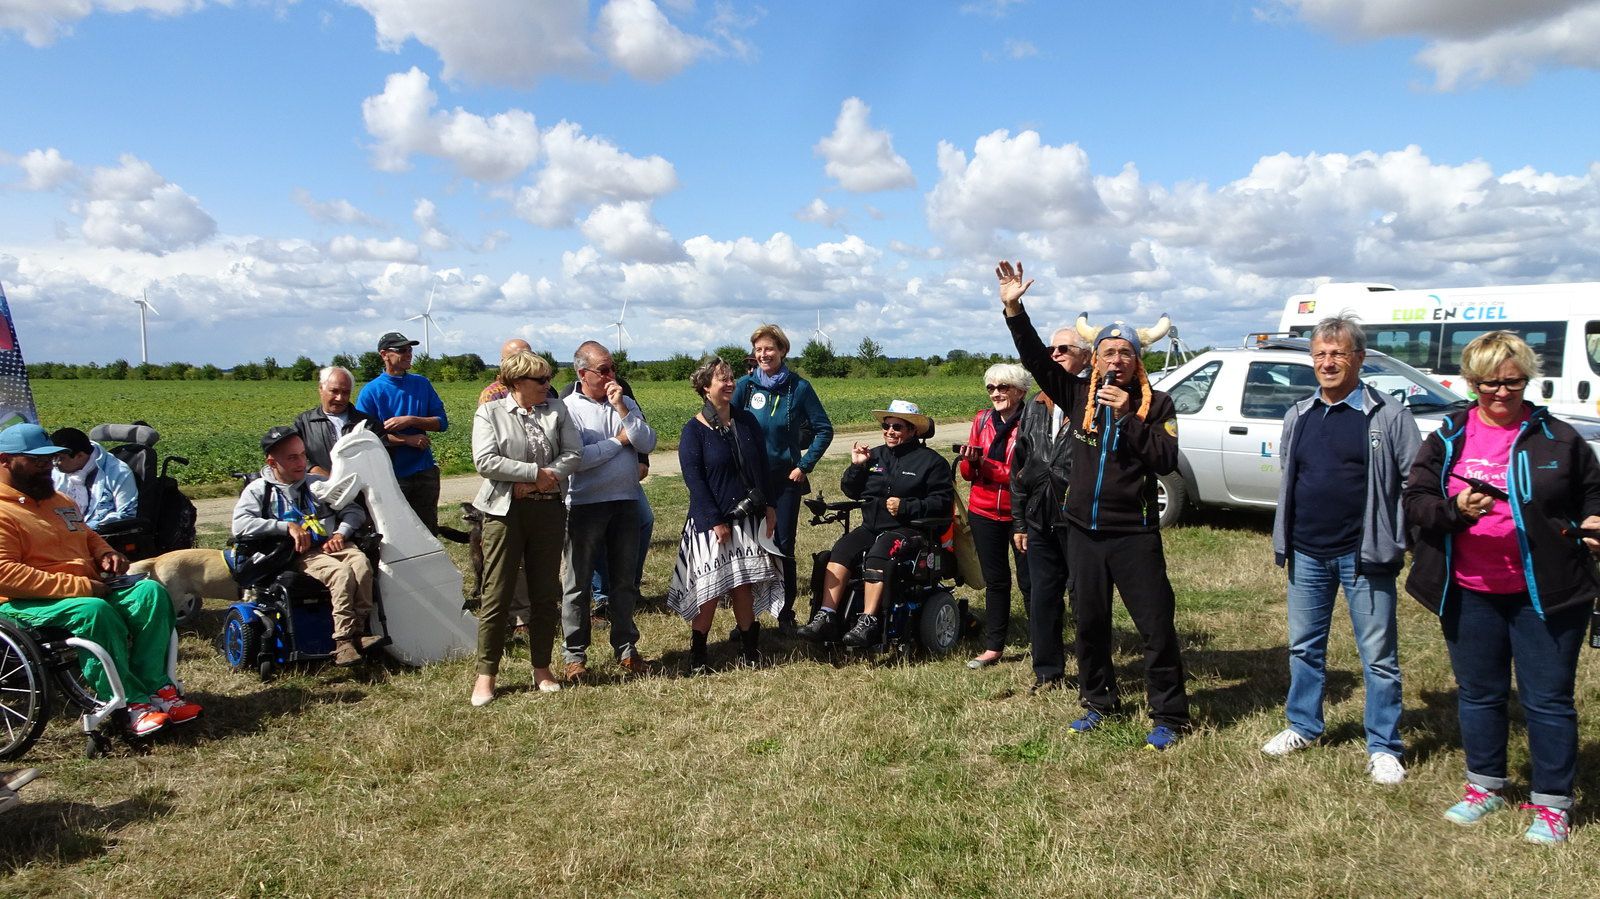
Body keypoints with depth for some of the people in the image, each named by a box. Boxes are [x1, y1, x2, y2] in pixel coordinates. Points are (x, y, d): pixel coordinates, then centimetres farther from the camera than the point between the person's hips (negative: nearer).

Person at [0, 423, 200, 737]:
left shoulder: (58, 500, 20)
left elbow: (89, 537, 34)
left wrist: (106, 554, 9)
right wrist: (77, 587, -24)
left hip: (89, 587, 8)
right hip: (30, 604, -8)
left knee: (151, 591, -16)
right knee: (95, 611, -36)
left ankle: (155, 688, -20)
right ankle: (131, 703, -30)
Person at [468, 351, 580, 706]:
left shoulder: (556, 409, 8)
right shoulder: (489, 412, -1)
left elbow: (573, 452, -1)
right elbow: (485, 461, -13)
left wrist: (540, 480, -14)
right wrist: (536, 472, -14)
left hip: (549, 509, 3)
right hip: (505, 511, -3)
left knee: (545, 593, 10)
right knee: (497, 595, -1)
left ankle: (542, 668, 23)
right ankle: (486, 674, 9)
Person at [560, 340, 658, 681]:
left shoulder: (626, 404, 8)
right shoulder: (568, 408, -7)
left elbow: (648, 443, -4)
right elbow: (575, 458, -19)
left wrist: (621, 408, -11)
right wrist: (618, 441, -8)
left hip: (626, 502, 4)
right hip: (585, 505, -4)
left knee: (626, 580, 12)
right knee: (577, 583, 4)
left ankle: (626, 648, 24)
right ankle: (574, 655, 15)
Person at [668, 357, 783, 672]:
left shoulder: (746, 421, 7)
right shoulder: (694, 430, -8)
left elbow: (762, 466, 12)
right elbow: (694, 480, -11)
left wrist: (768, 506, 6)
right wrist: (715, 522, -15)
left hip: (748, 517, 4)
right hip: (712, 521, -4)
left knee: (743, 584, 7)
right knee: (710, 588, -2)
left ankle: (751, 649, 18)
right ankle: (697, 654, 11)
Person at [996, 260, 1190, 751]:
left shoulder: (1156, 404, -4)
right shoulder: (1080, 396, 3)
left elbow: (1166, 459, -15)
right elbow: (1037, 359, 0)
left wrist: (1128, 416, -21)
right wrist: (1014, 309, -8)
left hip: (1135, 534, -4)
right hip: (1083, 531, 4)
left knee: (1157, 626, -1)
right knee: (1089, 624, 15)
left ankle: (1168, 716, 12)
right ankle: (1099, 701, 31)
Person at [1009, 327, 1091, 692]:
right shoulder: (1036, 406, 14)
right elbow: (1019, 466, 17)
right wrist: (1019, 521, 15)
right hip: (1040, 520, 6)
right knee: (1041, 598, 11)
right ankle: (1048, 672, 24)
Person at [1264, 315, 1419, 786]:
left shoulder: (1389, 415, -6)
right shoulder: (1298, 416, 9)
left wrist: (1402, 540, -8)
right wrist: (1283, 538, 13)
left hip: (1365, 554, -5)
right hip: (1306, 554, 5)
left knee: (1378, 655, 4)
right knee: (1304, 647, 15)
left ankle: (1384, 748, 15)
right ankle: (1303, 726, 30)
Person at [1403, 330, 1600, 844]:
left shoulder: (1558, 438, 1)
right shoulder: (1448, 439, 3)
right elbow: (1415, 501, -1)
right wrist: (1455, 509, -20)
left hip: (1545, 593, -2)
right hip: (1469, 594, 2)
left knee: (1548, 700, 4)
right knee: (1479, 694, 15)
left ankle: (1551, 804, 19)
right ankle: (1484, 787, 33)